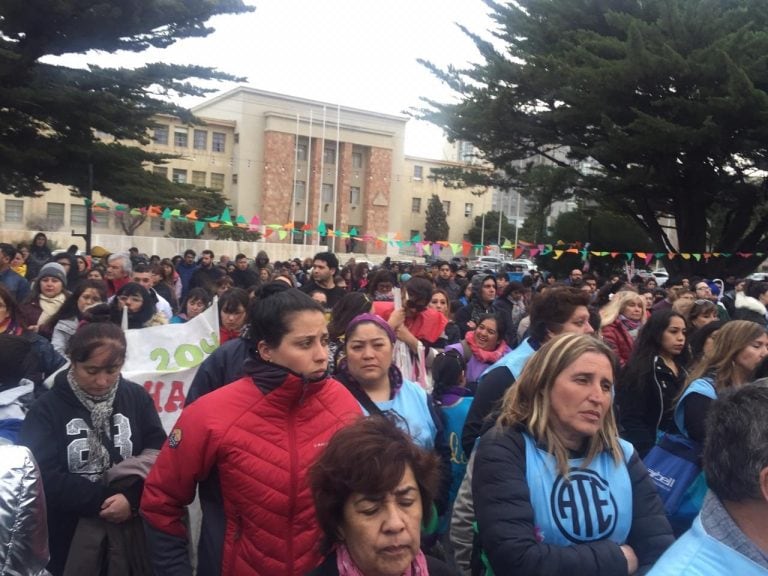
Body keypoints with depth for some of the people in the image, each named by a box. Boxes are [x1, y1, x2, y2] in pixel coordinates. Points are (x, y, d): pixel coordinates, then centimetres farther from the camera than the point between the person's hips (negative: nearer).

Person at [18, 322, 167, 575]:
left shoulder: (137, 397, -2)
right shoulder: (47, 408, -6)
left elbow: (159, 456, -6)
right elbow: (43, 478, -12)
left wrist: (132, 497, -21)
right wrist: (105, 500, -17)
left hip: (132, 530, 1)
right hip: (70, 537, -1)